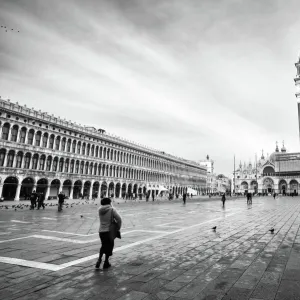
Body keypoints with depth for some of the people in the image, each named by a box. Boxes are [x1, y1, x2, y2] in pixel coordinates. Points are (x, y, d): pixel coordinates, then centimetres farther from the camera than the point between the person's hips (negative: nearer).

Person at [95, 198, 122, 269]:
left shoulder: (99, 210, 0)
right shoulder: (112, 209, -13)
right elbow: (119, 219, -14)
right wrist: (118, 228, 1)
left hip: (101, 231, 5)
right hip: (109, 231, -4)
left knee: (103, 246, 24)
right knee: (109, 246, 13)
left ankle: (99, 259, 15)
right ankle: (106, 262, 19)